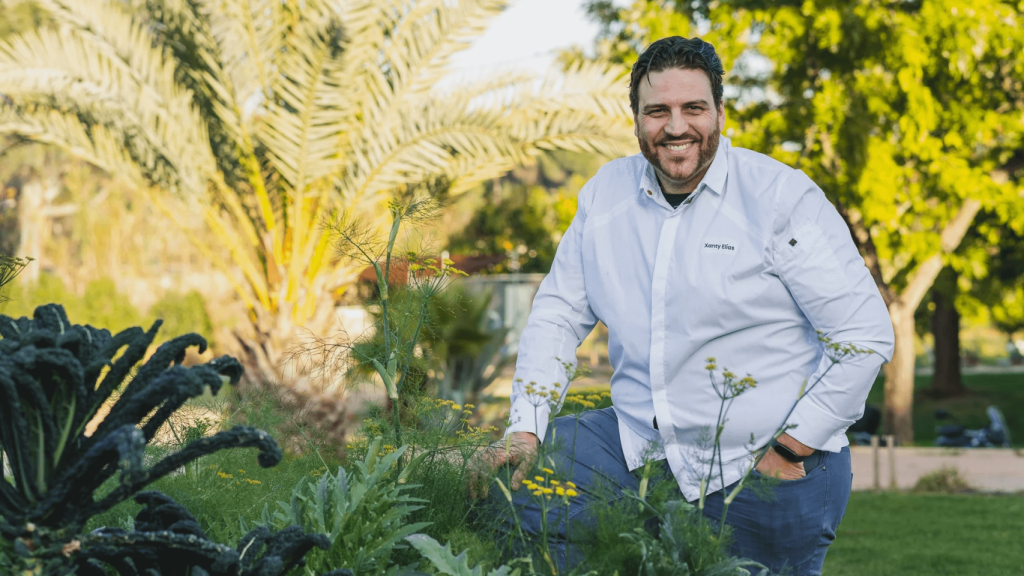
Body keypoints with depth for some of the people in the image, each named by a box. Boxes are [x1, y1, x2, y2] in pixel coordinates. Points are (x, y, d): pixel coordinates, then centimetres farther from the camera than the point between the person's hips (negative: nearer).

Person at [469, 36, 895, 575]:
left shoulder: (783, 198, -11)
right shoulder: (607, 192, 5)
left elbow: (867, 334, -13)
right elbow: (558, 314, 11)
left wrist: (788, 451, -14)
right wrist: (523, 430, -2)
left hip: (760, 470, -5)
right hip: (636, 445, 5)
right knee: (504, 477, -6)